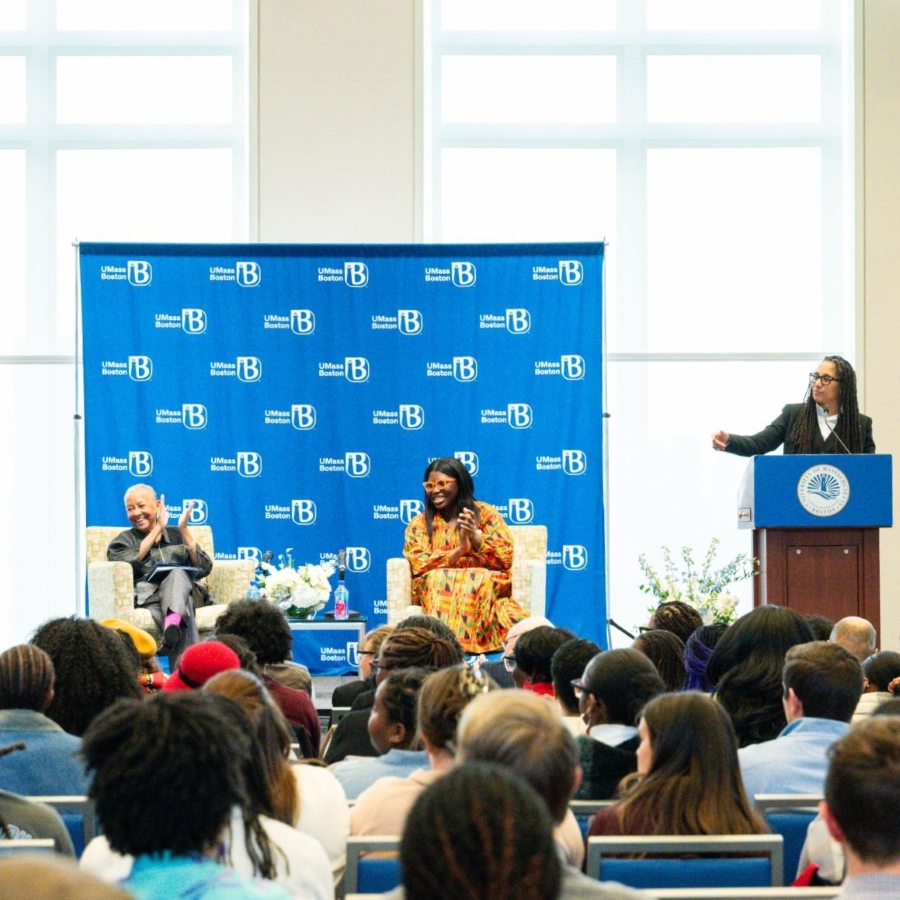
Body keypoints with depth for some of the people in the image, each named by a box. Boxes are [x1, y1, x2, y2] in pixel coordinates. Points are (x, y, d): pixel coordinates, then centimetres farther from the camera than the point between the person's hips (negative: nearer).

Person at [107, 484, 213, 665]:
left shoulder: (176, 535, 24)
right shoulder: (123, 540, 20)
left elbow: (203, 569, 7)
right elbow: (127, 563, -7)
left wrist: (184, 530, 1)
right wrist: (157, 529, -1)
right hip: (146, 598, -1)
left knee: (177, 574, -37)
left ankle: (173, 620, -67)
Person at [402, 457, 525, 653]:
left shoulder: (485, 513, 10)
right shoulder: (419, 524, 12)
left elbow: (506, 557, 0)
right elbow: (419, 565, -4)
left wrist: (476, 536, -15)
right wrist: (459, 550, -17)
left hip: (485, 583, 0)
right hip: (435, 588, 0)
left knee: (481, 583, -35)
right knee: (437, 581, -35)